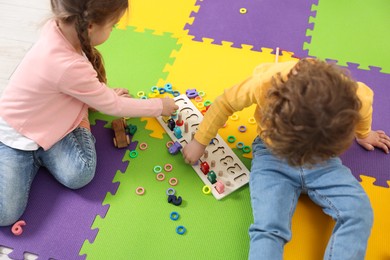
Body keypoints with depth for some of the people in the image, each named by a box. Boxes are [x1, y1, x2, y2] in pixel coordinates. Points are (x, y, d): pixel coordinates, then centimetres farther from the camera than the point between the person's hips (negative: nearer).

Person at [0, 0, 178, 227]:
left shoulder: (59, 27, -16)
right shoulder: (67, 66, -37)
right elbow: (113, 106, -20)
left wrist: (104, 94, 0)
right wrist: (159, 106, -9)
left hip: (49, 122, 6)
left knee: (80, 175, -16)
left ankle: (39, 155, 10)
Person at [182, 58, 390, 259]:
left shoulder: (353, 97, -28)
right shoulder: (266, 82, -33)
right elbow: (225, 103, -12)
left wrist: (363, 133, 22)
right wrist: (199, 142, 0)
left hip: (322, 156, 2)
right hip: (272, 154, -2)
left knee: (359, 213, -20)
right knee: (268, 228, -24)